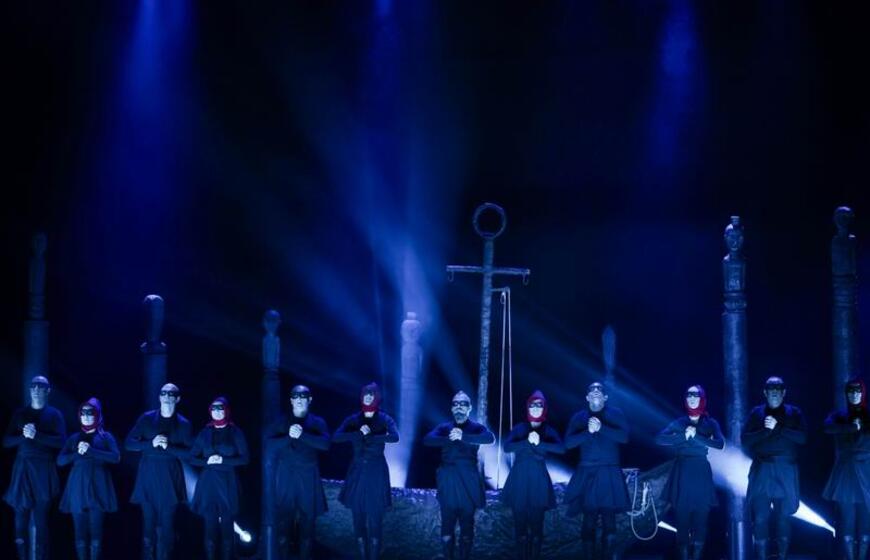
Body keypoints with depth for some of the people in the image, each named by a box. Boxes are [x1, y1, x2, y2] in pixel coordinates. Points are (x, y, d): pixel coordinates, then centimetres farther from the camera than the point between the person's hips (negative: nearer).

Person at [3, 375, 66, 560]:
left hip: (43, 470, -2)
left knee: (41, 517, -2)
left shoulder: (54, 414, 6)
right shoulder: (20, 414, 13)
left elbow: (61, 441, -6)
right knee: (21, 515, -2)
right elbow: (7, 441, 7)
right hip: (22, 469, 2)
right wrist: (24, 436, -11)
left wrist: (37, 435, -17)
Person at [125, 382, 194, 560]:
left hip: (170, 478, -1)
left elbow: (190, 453, -2)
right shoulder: (146, 419, 6)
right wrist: (151, 443, -12)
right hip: (148, 477, 1)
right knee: (148, 522, 2)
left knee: (166, 525, -2)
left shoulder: (183, 424, 5)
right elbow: (129, 443, 3)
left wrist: (169, 447, -15)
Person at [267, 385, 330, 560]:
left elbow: (325, 443, -9)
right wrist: (289, 437, -18)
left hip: (308, 478, 0)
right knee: (283, 523, -5)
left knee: (307, 524, -1)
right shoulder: (282, 422, 11)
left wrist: (302, 435, -21)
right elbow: (270, 444, -2)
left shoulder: (317, 422, 9)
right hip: (286, 478, 0)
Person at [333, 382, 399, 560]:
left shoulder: (384, 420, -1)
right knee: (358, 519, 4)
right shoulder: (353, 420, 5)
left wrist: (367, 437, -19)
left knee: (375, 521, -4)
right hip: (357, 473, 3)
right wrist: (359, 433, -22)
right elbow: (336, 437, -11)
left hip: (376, 473, -3)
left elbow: (395, 437, -22)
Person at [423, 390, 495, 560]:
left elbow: (490, 438, -17)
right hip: (448, 481, 1)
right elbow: (427, 440, -8)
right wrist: (450, 439, -23)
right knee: (447, 524, -1)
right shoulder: (445, 428, 11)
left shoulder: (476, 428, 6)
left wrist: (463, 437, -28)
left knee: (467, 525, 0)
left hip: (468, 481, -1)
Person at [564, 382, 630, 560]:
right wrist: (588, 432, -15)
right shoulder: (579, 417, 10)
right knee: (589, 519, -3)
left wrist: (601, 428, -18)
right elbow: (568, 443, -1)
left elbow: (624, 436, -8)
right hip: (587, 473, 1)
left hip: (609, 473, -1)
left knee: (609, 519, -5)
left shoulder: (615, 414, 7)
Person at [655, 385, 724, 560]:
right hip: (682, 472, 0)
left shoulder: (710, 423, 8)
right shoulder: (679, 423, 9)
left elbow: (720, 444, -9)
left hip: (701, 473, 0)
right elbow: (660, 439, -5)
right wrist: (684, 436, -14)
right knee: (682, 516, -5)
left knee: (700, 516, -3)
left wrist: (696, 436, -15)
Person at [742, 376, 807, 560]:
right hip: (762, 470, 0)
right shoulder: (757, 413, 9)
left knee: (783, 516, 2)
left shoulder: (794, 413, 9)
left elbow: (802, 437, -5)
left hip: (785, 471, 0)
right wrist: (766, 430, -12)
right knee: (760, 517, -5)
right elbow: (745, 439, 0)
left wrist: (778, 428, -13)